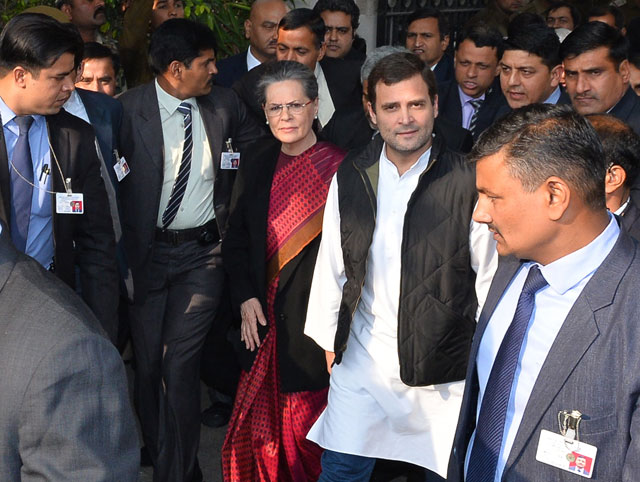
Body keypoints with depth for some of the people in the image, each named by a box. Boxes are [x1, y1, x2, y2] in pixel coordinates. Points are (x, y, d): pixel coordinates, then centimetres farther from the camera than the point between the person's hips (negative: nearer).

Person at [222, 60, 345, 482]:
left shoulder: (340, 167, -9)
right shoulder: (257, 167, 8)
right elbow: (236, 241, 14)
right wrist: (246, 297, 1)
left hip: (317, 315, -4)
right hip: (265, 316, 5)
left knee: (309, 422, 6)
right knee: (262, 421, 11)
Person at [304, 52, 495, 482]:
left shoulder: (469, 183, -13)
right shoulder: (350, 176, -1)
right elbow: (332, 262, 7)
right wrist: (329, 340, 11)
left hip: (443, 368, -2)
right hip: (362, 360, 3)